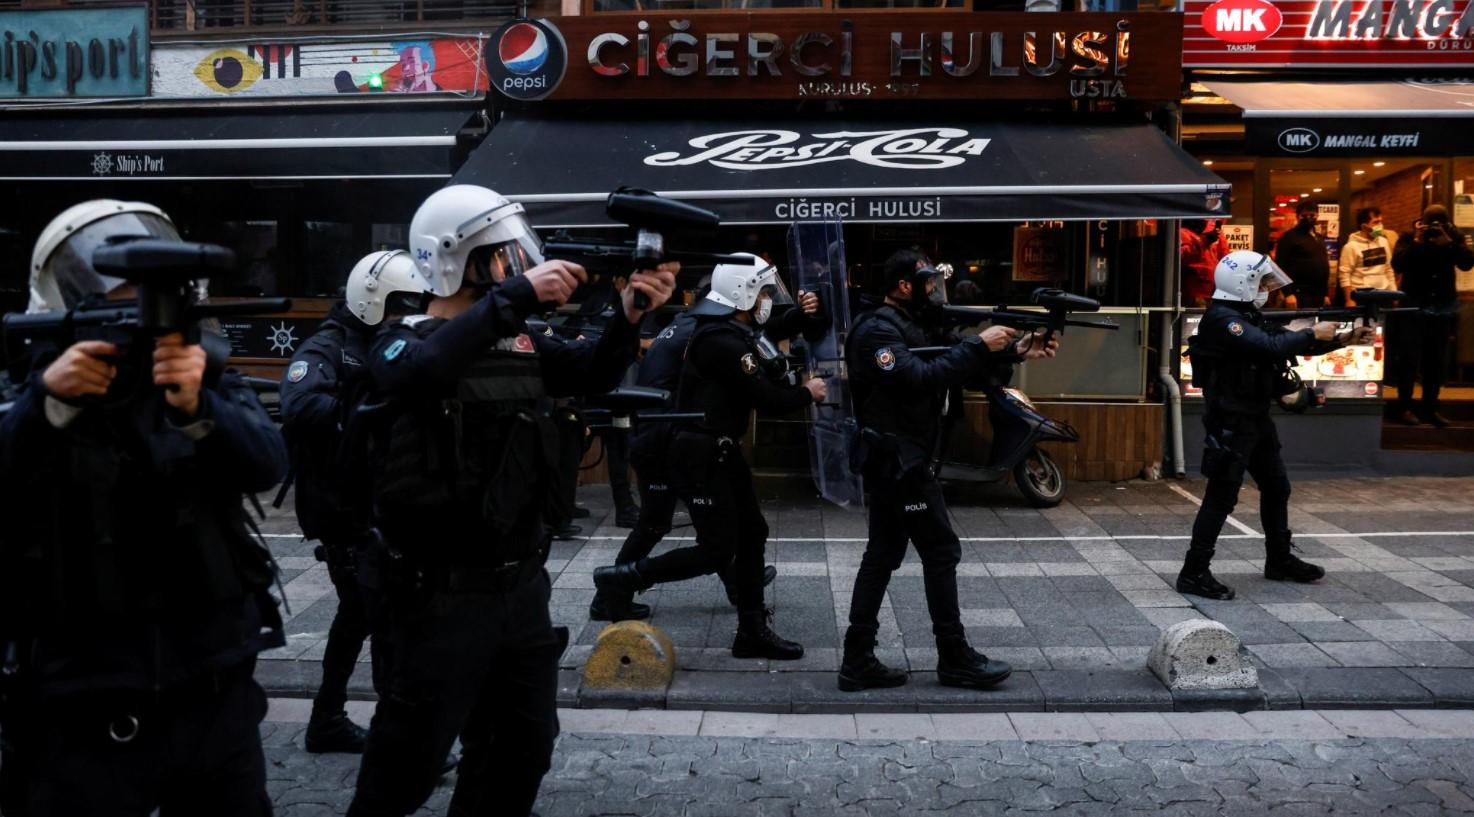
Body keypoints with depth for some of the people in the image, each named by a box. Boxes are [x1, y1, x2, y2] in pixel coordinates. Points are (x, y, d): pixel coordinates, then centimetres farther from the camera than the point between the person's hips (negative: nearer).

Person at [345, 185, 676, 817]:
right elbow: (420, 371, -35)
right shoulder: (406, 340, -13)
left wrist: (630, 316, -11)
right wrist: (516, 295, -38)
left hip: (522, 582, 7)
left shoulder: (520, 340, 8)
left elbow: (591, 375, 8)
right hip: (446, 592, -7)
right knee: (410, 761, 6)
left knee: (524, 748, 20)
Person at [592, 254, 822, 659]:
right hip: (699, 454, -10)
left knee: (752, 534, 12)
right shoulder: (722, 342, -22)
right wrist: (807, 393, -4)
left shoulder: (733, 332, 11)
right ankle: (623, 577, 4)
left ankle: (752, 631, 19)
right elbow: (766, 398, -21)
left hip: (719, 450, 10)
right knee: (717, 549, -7)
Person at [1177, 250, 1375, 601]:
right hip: (1230, 423, -10)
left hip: (1257, 420, 10)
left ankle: (1280, 561, 33)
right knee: (1221, 497, -8)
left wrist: (1345, 339, 10)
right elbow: (1270, 346, -29)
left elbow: (1291, 344, 17)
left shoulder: (1249, 317, 13)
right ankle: (1194, 573, -3)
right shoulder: (1222, 319, -18)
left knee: (1277, 488, 18)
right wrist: (1313, 333, -15)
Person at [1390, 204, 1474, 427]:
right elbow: (1397, 264, -16)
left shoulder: (1454, 236, 2)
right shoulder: (1410, 237, -4)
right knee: (1409, 359, -6)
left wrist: (1448, 243, -23)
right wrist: (1417, 242, -23)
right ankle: (1404, 407, 2)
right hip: (1413, 306, -3)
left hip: (1443, 307, 3)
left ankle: (1429, 408, 14)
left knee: (1438, 361, 6)